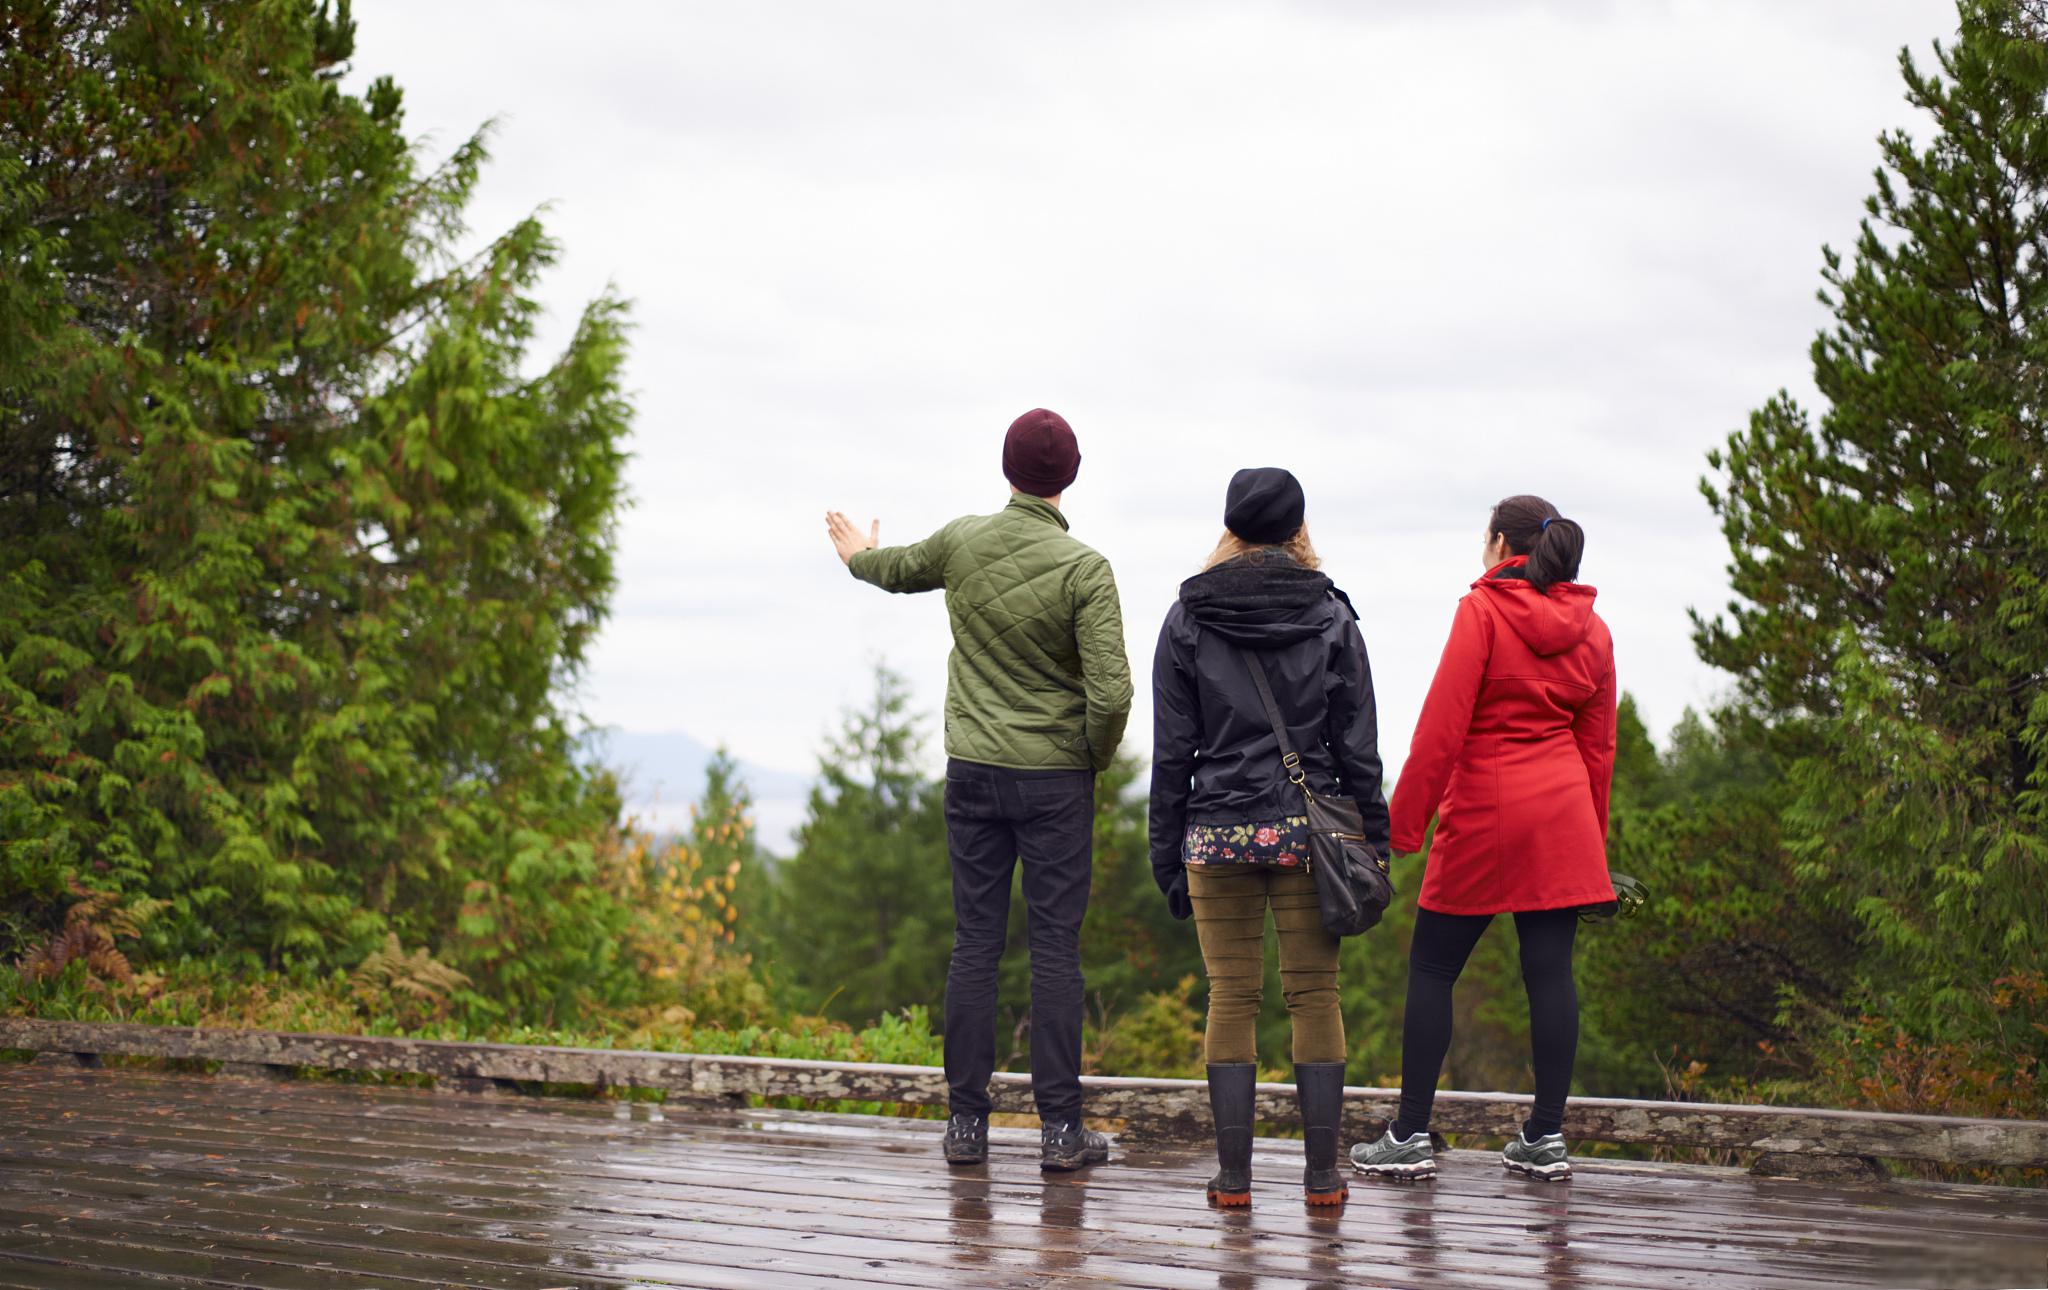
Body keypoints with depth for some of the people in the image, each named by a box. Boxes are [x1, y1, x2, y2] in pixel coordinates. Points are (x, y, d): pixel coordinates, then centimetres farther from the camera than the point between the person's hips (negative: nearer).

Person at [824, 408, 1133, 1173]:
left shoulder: (963, 543, -1)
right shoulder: (1084, 570, -13)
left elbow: (898, 570, 23)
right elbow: (1111, 693, -19)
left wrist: (860, 557, 47)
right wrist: (1097, 755, 2)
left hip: (973, 772, 3)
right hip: (1054, 777, -3)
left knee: (974, 942, 7)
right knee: (1055, 946, 1)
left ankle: (967, 1123, 9)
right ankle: (1060, 1128, 2)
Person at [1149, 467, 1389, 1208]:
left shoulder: (1188, 620, 2)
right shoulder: (1331, 618, 1)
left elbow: (1172, 751, 2)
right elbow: (1358, 749, 1)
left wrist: (1167, 855, 6)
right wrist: (1372, 842, 7)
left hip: (1218, 834, 0)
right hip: (1309, 834, 0)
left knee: (1231, 999, 5)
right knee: (1314, 995, 5)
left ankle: (1233, 1175, 6)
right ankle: (1322, 1174, 7)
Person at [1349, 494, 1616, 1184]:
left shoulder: (1483, 610, -7)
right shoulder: (1591, 630, 10)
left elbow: (1443, 724, -12)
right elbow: (1598, 746, 13)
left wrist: (1404, 821, -9)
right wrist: (1592, 836, 20)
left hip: (1484, 815, -5)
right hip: (1561, 815, 5)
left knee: (1432, 969, 3)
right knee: (1550, 969, 5)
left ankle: (1410, 1134, 2)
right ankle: (1545, 1138, 6)